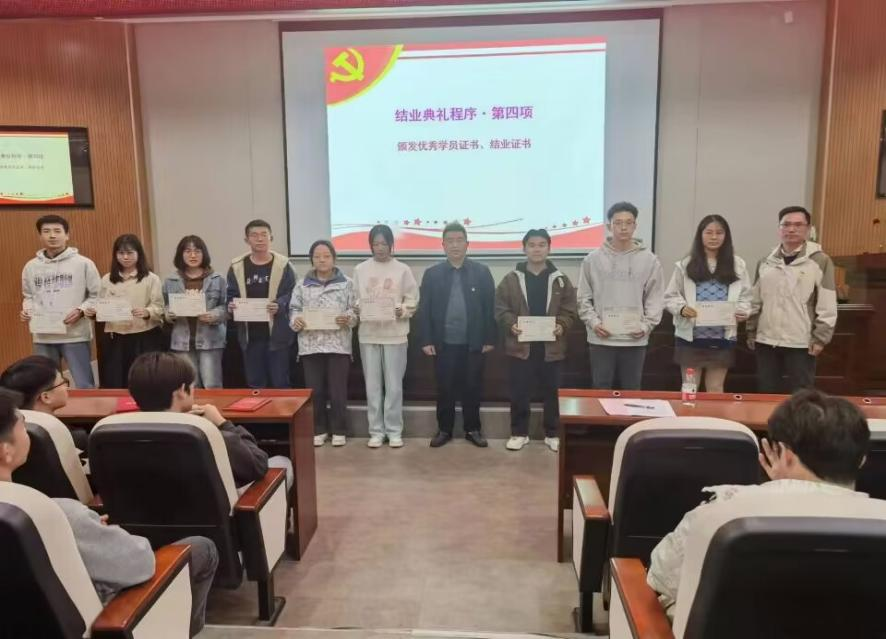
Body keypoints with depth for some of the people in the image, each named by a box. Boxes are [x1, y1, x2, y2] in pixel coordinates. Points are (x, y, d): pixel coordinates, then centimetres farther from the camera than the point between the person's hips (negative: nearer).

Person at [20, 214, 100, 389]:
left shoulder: (83, 263, -3)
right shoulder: (31, 266, 8)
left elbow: (98, 295, 0)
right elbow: (28, 296, 19)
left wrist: (81, 311, -14)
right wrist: (26, 310, -1)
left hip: (75, 335, -4)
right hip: (43, 337, 4)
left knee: (84, 386, 4)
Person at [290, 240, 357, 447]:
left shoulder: (346, 283, 4)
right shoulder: (302, 285, 9)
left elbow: (356, 309, 2)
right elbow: (294, 308, 10)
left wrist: (348, 318, -17)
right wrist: (296, 320, -10)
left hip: (338, 344, -2)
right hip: (310, 345, 2)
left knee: (338, 390, 3)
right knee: (315, 390, 7)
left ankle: (339, 430, 16)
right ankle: (318, 430, 21)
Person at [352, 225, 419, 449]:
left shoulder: (403, 270, 0)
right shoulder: (360, 269, 5)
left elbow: (412, 300, 2)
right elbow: (354, 299, 8)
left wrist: (402, 311, -16)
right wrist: (357, 309, -12)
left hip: (395, 334, -1)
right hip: (368, 334, 2)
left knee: (394, 385, 4)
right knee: (372, 385, 7)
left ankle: (394, 431, 16)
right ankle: (376, 431, 17)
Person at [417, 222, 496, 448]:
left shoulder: (482, 272, 2)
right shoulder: (432, 274, 3)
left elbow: (490, 308, 1)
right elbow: (425, 310, 1)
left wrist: (489, 339, -2)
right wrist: (426, 341, -5)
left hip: (473, 343, 0)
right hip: (443, 343, 0)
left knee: (472, 388, 8)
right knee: (445, 389, 7)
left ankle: (473, 429, 21)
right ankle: (444, 429, 20)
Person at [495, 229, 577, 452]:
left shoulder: (561, 280, 5)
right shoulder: (511, 279, 2)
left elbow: (570, 310, 4)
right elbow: (500, 309, 1)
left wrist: (561, 325, -14)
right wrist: (511, 324, -16)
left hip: (551, 346, 1)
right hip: (520, 346, -1)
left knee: (552, 392, 9)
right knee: (519, 393, 6)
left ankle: (553, 434, 23)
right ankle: (519, 433, 21)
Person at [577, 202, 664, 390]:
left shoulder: (649, 260, 1)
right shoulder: (593, 259, 1)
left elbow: (655, 299, 3)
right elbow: (584, 297, 4)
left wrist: (646, 325, -8)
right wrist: (593, 321, -8)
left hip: (635, 340, 0)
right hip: (601, 339, 0)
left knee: (632, 391, 10)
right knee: (601, 390, 8)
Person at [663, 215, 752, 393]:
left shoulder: (737, 264, 7)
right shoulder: (686, 264, 1)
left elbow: (745, 297, 7)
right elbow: (670, 296, 1)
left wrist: (742, 311, -13)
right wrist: (681, 308, -19)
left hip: (722, 338, 1)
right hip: (691, 337, -1)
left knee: (716, 389, 11)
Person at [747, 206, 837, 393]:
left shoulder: (820, 261, -5)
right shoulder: (766, 262, 8)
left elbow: (827, 306, -7)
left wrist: (820, 339, -10)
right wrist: (751, 333, 11)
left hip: (801, 344, -4)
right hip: (766, 342, 4)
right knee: (767, 394, 11)